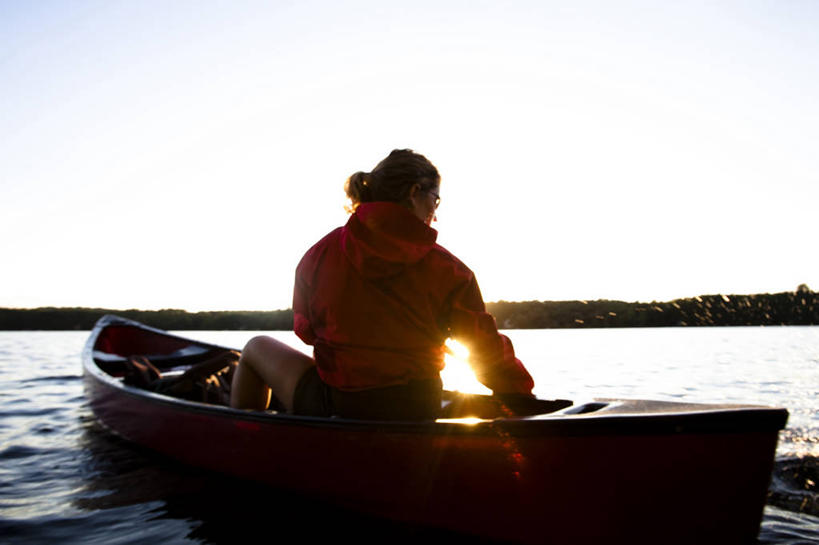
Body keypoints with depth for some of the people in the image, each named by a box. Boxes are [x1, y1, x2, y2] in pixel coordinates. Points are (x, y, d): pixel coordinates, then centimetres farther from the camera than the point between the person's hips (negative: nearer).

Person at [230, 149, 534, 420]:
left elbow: (305, 329, 7)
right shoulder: (447, 269, -8)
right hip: (417, 416, 3)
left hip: (334, 410, -2)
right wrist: (522, 390, 14)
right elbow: (489, 352, -4)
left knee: (258, 348, 24)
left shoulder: (321, 253, -7)